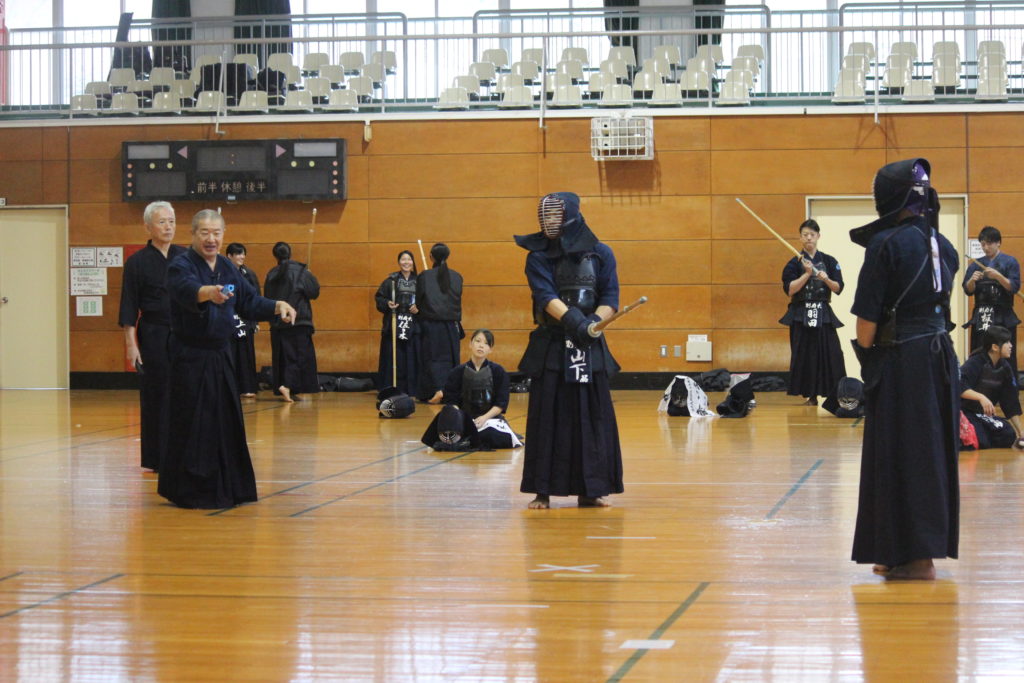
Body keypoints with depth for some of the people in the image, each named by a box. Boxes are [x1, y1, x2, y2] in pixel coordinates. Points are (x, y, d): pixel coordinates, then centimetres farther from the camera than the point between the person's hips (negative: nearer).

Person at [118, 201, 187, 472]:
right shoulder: (137, 263, -2)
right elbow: (129, 308, -3)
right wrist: (131, 344, -9)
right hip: (153, 337, -3)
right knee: (155, 397, 0)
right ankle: (156, 459, 7)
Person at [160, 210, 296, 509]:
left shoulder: (228, 268, 11)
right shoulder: (181, 266, -12)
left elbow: (250, 302, 17)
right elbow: (187, 289, -35)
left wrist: (278, 306, 1)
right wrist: (208, 292, -55)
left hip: (221, 355, 7)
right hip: (190, 357, -7)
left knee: (226, 422, 11)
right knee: (192, 424, -7)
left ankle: (227, 489, 20)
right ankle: (188, 491, 2)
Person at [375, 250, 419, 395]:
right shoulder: (391, 281, 4)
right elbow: (379, 298, 4)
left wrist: (419, 308, -9)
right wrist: (387, 304, -14)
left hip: (413, 327, 1)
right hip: (394, 326, -1)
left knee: (412, 360, -2)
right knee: (394, 360, -3)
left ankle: (411, 390, 3)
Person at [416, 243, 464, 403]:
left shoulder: (424, 276, -7)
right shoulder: (456, 277, 1)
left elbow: (418, 302, -1)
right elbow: (458, 300, 11)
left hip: (430, 323, -3)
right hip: (451, 324, 3)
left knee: (432, 358, 1)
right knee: (449, 359, 11)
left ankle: (437, 389, -17)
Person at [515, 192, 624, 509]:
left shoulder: (601, 254, 4)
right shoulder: (538, 257, 2)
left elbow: (610, 300, 0)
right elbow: (545, 296, -12)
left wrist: (594, 323, -21)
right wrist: (574, 320, -28)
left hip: (590, 347, 1)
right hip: (550, 348, -1)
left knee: (592, 417, 2)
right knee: (547, 418, -1)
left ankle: (591, 489, 9)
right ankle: (543, 490, 2)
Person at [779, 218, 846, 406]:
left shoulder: (829, 262, 7)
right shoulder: (795, 263, 3)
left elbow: (838, 288, 6)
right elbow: (789, 289, -7)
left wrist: (826, 279, -14)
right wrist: (807, 274, -15)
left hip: (823, 314, 1)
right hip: (801, 314, -1)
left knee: (831, 353, -9)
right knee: (805, 355, -3)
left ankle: (835, 394, -6)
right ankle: (810, 395, 6)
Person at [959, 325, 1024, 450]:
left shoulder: (1005, 368, 3)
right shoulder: (976, 362, -18)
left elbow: (1011, 402, 7)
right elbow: (958, 386, -32)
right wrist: (981, 397, -45)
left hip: (984, 414, 7)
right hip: (963, 412, -7)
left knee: (1009, 436, -13)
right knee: (980, 443, -27)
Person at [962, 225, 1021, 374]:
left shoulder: (1010, 262, 2)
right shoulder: (976, 264, 11)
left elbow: (1014, 287, -6)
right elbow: (968, 290, 7)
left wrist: (998, 276, -20)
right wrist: (972, 280, -14)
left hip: (1003, 316, -3)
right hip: (981, 317, 3)